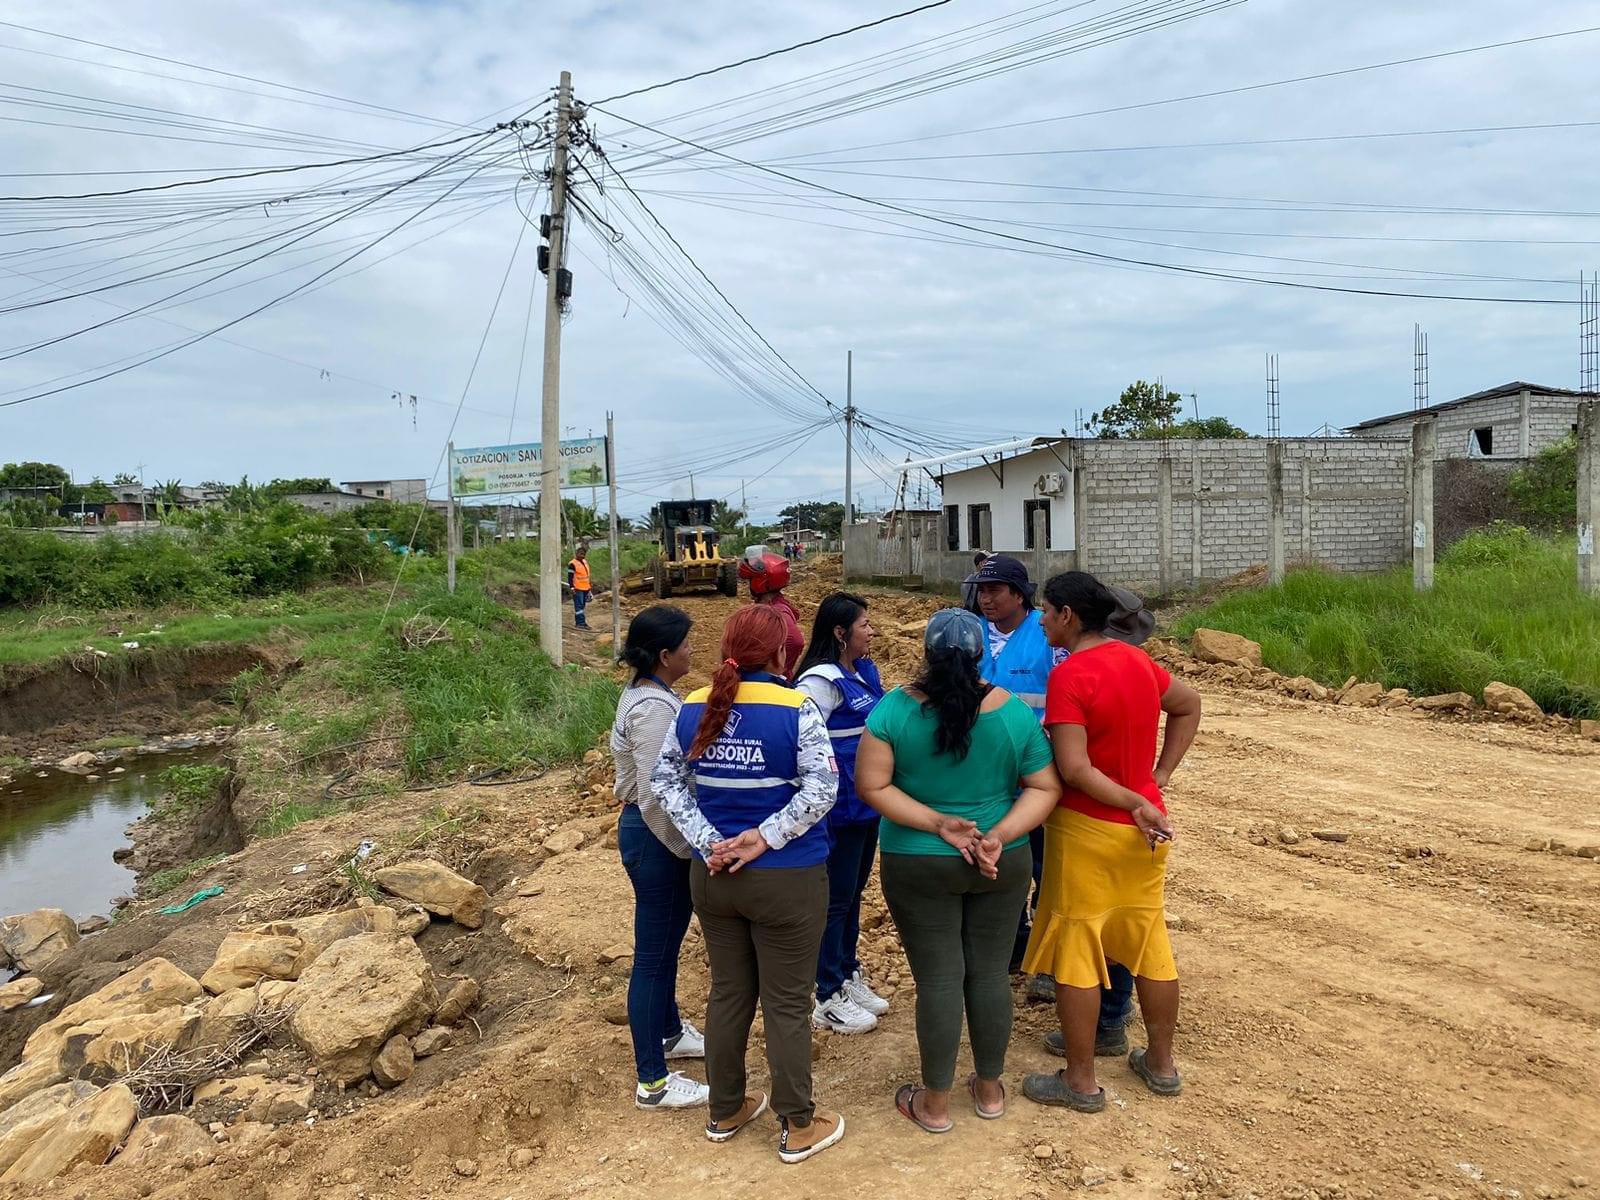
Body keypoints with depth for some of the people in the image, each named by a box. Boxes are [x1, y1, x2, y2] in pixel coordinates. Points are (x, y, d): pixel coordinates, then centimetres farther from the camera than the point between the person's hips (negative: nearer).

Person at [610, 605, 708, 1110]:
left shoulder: (645, 694, 7)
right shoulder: (654, 708, -24)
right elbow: (656, 795, -27)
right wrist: (687, 847, -16)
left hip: (654, 834, 10)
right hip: (655, 839, -10)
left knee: (666, 943, 25)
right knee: (653, 955, 2)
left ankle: (669, 1032, 45)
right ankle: (653, 1082, 15)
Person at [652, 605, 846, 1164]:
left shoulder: (693, 708, -1)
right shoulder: (796, 708, -16)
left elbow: (666, 781, 1)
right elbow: (821, 788, -23)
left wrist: (708, 841, -6)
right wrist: (764, 839, -18)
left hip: (712, 876, 5)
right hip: (787, 879, -5)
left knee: (728, 992, 20)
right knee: (788, 1003, 9)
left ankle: (725, 1111, 35)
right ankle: (799, 1127, 24)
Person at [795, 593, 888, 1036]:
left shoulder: (865, 671, 7)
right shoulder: (822, 680, -21)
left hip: (867, 801, 9)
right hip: (839, 808, -9)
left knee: (854, 891, 21)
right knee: (835, 899, 4)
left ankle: (849, 977, 37)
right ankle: (828, 999, 19)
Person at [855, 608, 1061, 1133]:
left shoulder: (895, 709, -12)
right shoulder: (1014, 711, -7)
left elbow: (872, 785, -14)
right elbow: (1044, 788, -5)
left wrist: (936, 824, -15)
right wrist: (1001, 835, -13)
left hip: (919, 867, -2)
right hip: (1003, 864, 2)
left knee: (939, 979, 7)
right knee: (990, 973, 15)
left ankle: (935, 1103, 22)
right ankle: (989, 1089, 32)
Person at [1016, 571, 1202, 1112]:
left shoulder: (1070, 675, -20)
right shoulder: (1137, 660, 3)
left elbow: (1074, 770, -26)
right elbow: (1190, 706, 18)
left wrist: (1136, 805, -16)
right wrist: (1157, 777, 12)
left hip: (1086, 831, -7)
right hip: (1144, 829, 7)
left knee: (1075, 953, 6)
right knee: (1149, 943, 18)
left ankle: (1081, 1081, 18)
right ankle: (1161, 1064, 32)